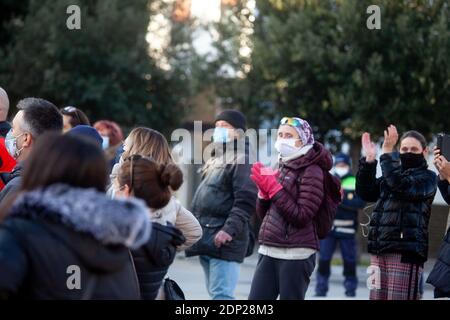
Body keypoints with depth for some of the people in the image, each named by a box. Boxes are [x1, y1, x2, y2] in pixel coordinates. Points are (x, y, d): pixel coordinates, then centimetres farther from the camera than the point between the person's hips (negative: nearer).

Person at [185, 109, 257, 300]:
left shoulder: (242, 159, -9)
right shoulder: (215, 159, 22)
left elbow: (246, 201, -19)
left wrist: (230, 229, -28)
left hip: (224, 239, -10)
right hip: (206, 238, 10)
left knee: (221, 295, -15)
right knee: (215, 293, 13)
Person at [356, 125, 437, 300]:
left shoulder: (427, 177, 1)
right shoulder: (392, 175, 20)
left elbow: (401, 186, -18)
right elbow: (365, 192, 10)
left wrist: (387, 153, -17)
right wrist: (369, 160, 0)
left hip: (406, 251, -6)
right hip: (380, 248, 6)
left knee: (398, 297, -10)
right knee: (377, 297, 5)